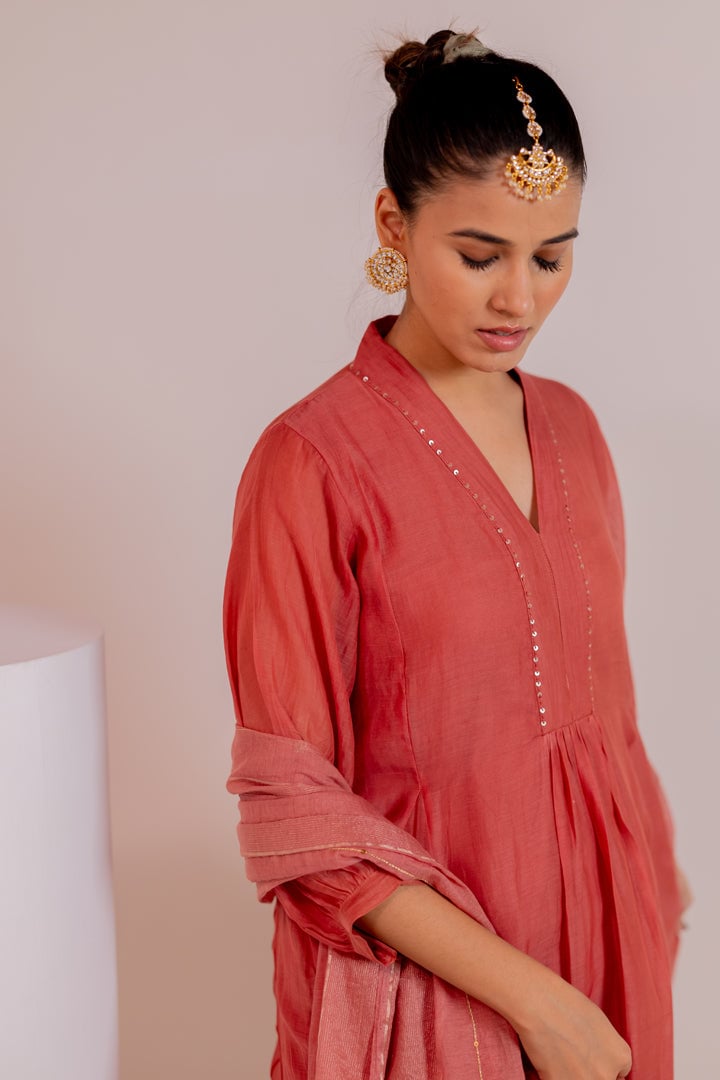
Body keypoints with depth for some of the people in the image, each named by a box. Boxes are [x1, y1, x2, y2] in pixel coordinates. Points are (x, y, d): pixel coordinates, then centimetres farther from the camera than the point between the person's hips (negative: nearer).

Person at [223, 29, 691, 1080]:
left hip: (600, 926, 6)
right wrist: (526, 992, -19)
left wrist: (654, 875, 12)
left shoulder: (571, 428, 3)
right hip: (414, 966, -5)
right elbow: (295, 809, -16)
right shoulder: (314, 460, -16)